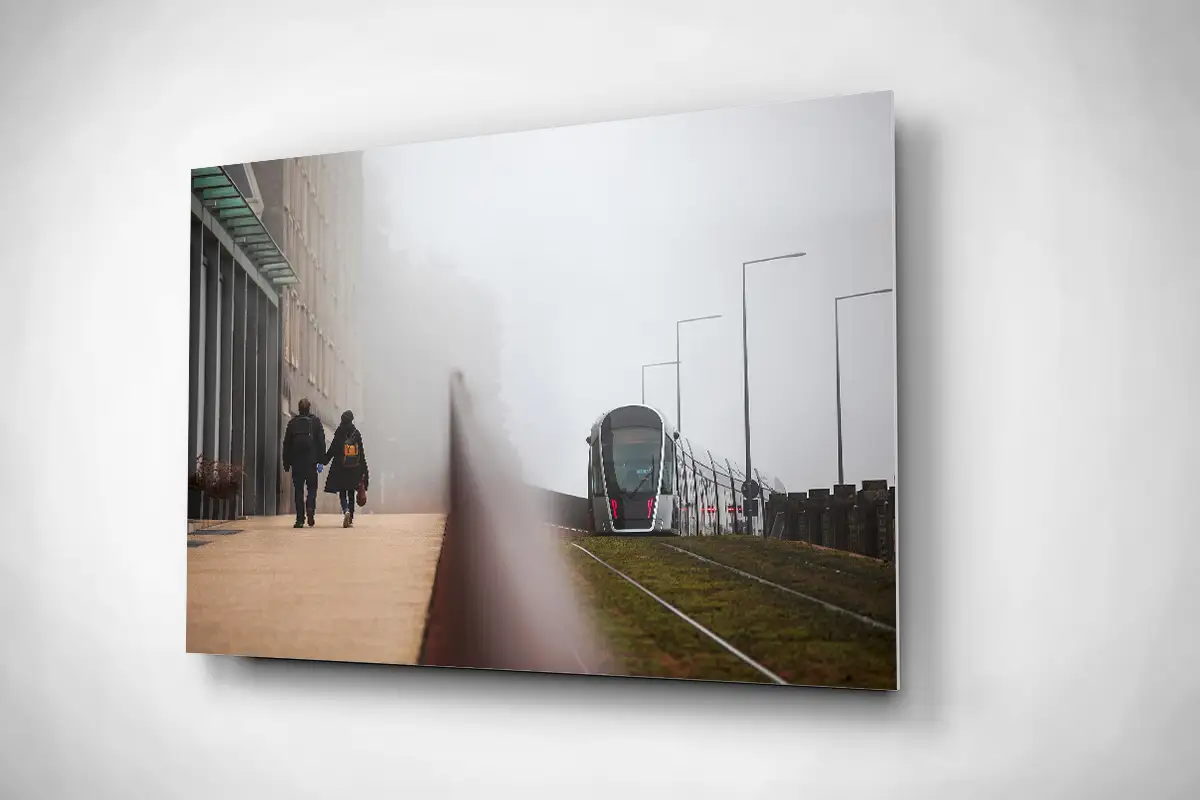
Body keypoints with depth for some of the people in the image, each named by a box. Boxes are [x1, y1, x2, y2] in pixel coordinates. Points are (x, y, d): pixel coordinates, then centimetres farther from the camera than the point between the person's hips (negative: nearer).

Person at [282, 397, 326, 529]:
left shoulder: (292, 423, 5)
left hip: (296, 462, 1)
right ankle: (310, 508, -16)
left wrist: (286, 463, 11)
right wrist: (321, 461, 1)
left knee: (298, 490, 5)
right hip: (311, 461, -1)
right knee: (312, 487, 11)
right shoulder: (315, 421, 2)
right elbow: (321, 442, -1)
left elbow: (286, 444, 6)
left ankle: (300, 519, 1)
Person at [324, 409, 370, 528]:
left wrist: (325, 460, 6)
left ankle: (346, 511, -24)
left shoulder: (339, 432, -6)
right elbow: (361, 453, 6)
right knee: (351, 493, 12)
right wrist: (364, 469, 11)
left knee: (342, 493, 2)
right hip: (354, 469, 3)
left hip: (340, 468, -3)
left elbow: (332, 449, -6)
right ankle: (350, 518, 13)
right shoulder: (357, 433, 3)